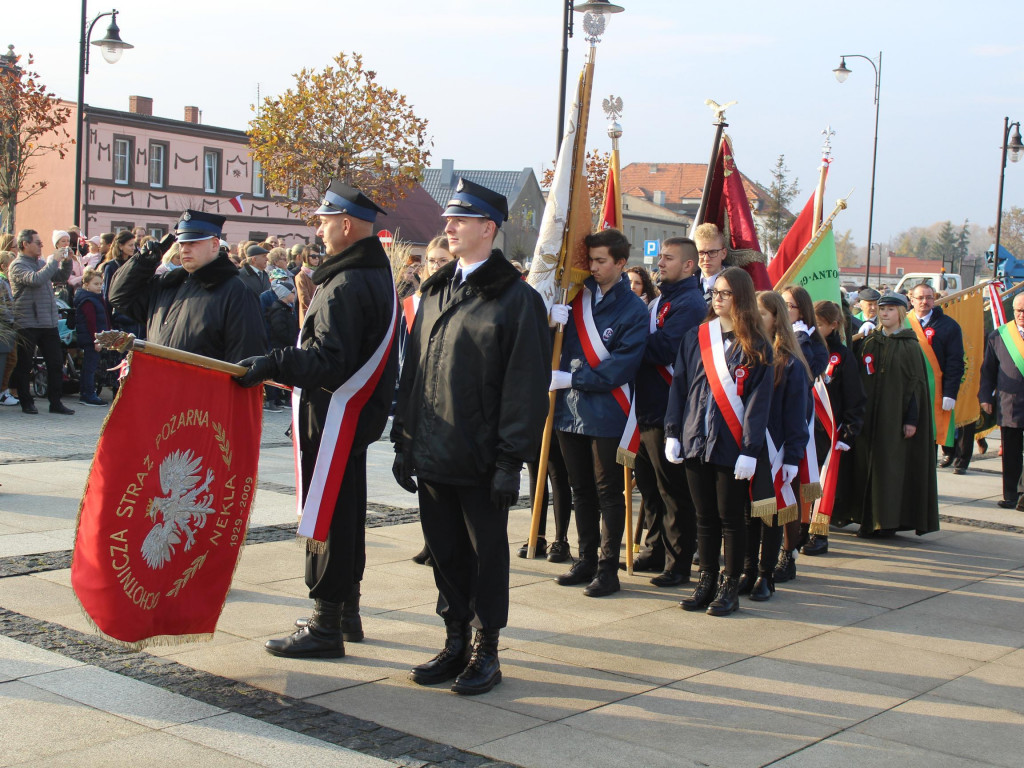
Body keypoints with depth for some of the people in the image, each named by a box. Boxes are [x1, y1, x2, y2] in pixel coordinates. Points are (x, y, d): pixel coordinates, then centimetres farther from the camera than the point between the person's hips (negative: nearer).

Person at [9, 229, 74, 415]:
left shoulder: (41, 263, 15)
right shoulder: (17, 266, -8)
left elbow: (62, 277, 22)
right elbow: (35, 279, -24)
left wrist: (66, 261, 5)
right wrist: (53, 261, -18)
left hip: (49, 323, 7)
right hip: (27, 324, -7)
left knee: (55, 364, 5)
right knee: (24, 366, 4)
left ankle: (56, 402, 10)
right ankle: (26, 402, 13)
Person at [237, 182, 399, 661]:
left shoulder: (345, 286, -20)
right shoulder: (379, 276, 12)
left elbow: (331, 362, -27)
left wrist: (272, 364, -24)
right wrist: (284, 366, 18)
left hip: (333, 420, -10)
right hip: (359, 417, 10)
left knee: (327, 519, -3)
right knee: (346, 516, 18)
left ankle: (326, 626, 5)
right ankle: (346, 611, 30)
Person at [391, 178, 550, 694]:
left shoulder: (516, 298, -8)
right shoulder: (435, 292, 13)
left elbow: (525, 386, -12)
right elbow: (413, 370, 15)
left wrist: (511, 460, -16)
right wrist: (404, 440, 10)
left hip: (481, 458, -6)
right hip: (432, 454, 6)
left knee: (487, 552, 6)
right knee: (444, 550, 13)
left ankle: (486, 652, 18)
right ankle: (455, 642, 25)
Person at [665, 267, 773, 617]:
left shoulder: (756, 347, -2)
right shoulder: (696, 337, 7)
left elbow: (759, 400, -6)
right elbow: (679, 386, 8)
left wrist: (750, 450, -12)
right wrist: (673, 433, 1)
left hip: (732, 446, -3)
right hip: (696, 441, 3)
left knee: (730, 518, 4)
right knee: (705, 517, 10)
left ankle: (730, 587, 14)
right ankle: (707, 581, 20)